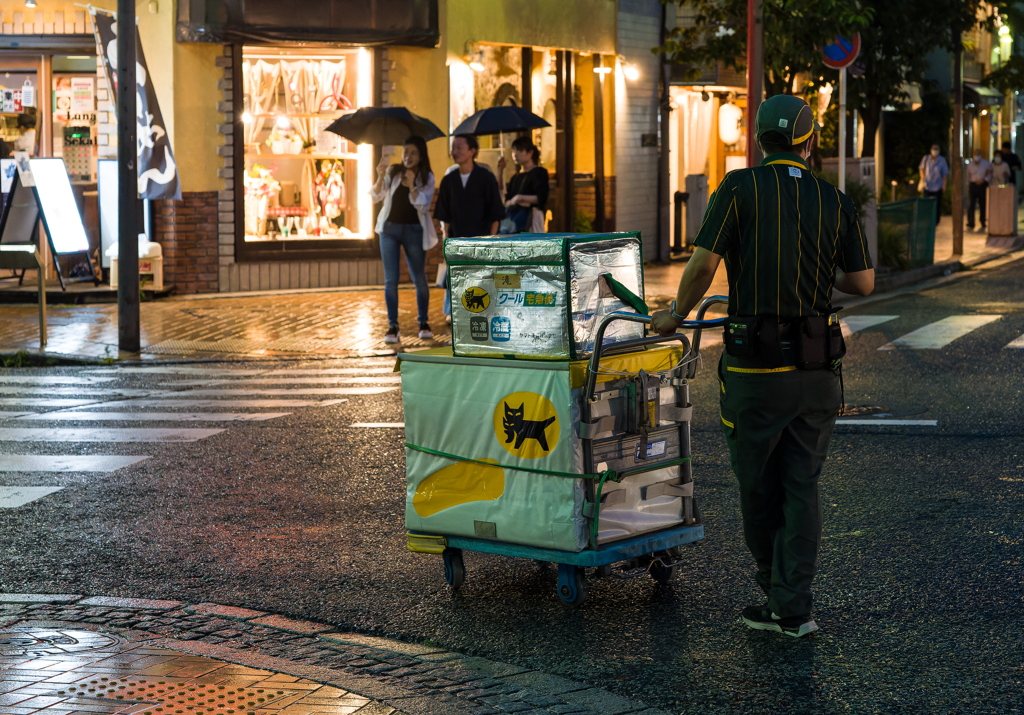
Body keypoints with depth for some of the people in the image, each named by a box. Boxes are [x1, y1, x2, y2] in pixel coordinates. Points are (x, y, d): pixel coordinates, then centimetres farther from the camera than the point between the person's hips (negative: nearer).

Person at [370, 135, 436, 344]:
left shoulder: (427, 178, 0)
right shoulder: (393, 172, 3)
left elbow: (423, 207, -9)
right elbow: (376, 197, -2)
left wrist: (412, 186, -21)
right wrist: (380, 177, -18)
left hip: (414, 230, -1)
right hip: (390, 228, 1)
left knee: (419, 278, 5)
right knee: (391, 279, -2)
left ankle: (423, 323, 20)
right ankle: (392, 326, 2)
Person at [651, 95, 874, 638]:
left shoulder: (740, 188, -6)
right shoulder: (835, 201, 4)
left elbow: (703, 264, -11)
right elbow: (863, 283, 5)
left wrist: (675, 316, 6)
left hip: (756, 367, -3)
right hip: (817, 368, 3)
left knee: (758, 486, 12)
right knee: (802, 487, 9)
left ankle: (777, 593, 25)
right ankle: (793, 608, 6)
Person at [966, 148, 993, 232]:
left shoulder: (986, 164, 2)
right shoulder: (970, 165, 10)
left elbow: (990, 175, 1)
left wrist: (983, 180, -15)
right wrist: (968, 186, 18)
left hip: (982, 186, -1)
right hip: (973, 186, 1)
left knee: (982, 206, 4)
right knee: (971, 204, -14)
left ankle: (983, 225, 16)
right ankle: (971, 224, -21)